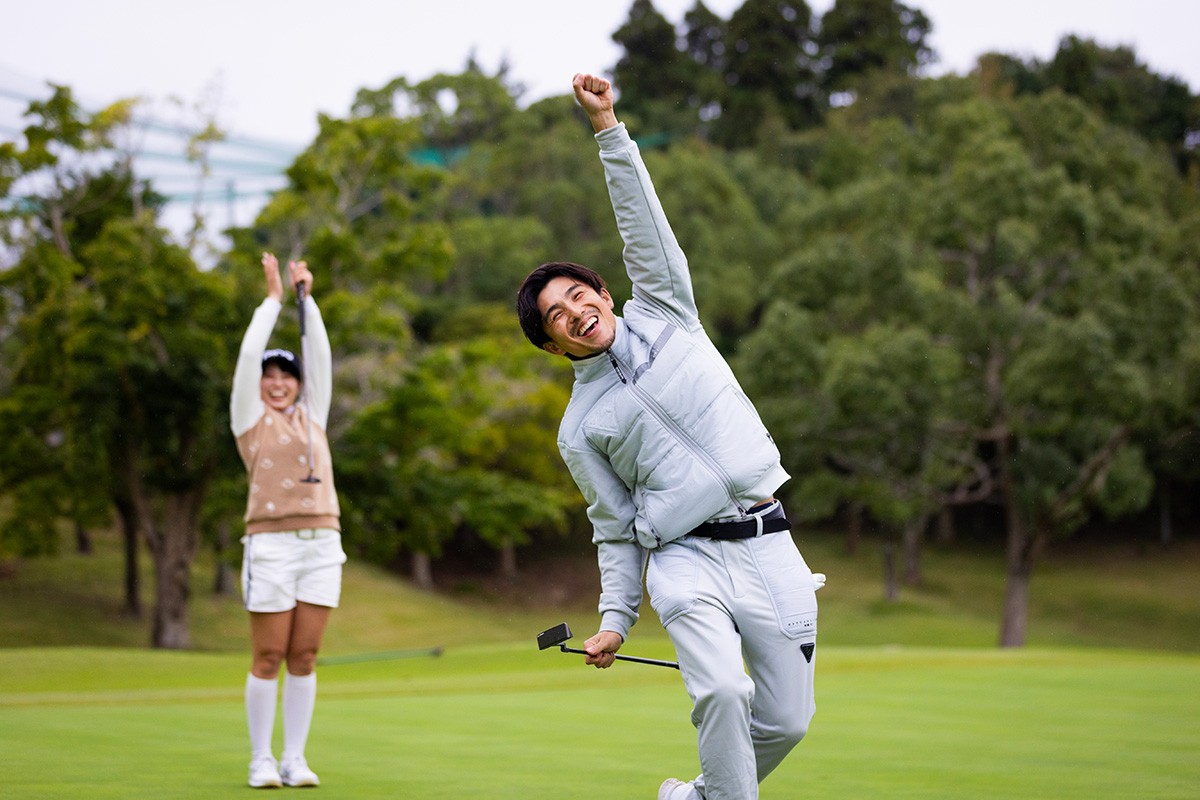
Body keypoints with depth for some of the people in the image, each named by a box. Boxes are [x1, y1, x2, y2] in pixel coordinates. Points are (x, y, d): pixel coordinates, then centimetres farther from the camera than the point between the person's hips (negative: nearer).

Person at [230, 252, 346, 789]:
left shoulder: (311, 415, 18)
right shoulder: (249, 419, 8)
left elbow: (319, 356, 12)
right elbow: (248, 355, -1)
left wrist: (306, 296, 10)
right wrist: (274, 298, 3)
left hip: (322, 544, 4)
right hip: (271, 545, -4)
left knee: (304, 657, 3)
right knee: (269, 658, -3)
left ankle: (295, 759, 8)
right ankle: (261, 761, 4)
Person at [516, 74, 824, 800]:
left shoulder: (664, 315, 13)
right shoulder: (580, 429, 10)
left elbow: (644, 223, 4)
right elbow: (615, 527, 11)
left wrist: (609, 128, 0)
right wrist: (615, 620, 1)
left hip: (769, 548, 2)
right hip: (687, 558, -2)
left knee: (787, 719, 2)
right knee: (721, 691, -27)